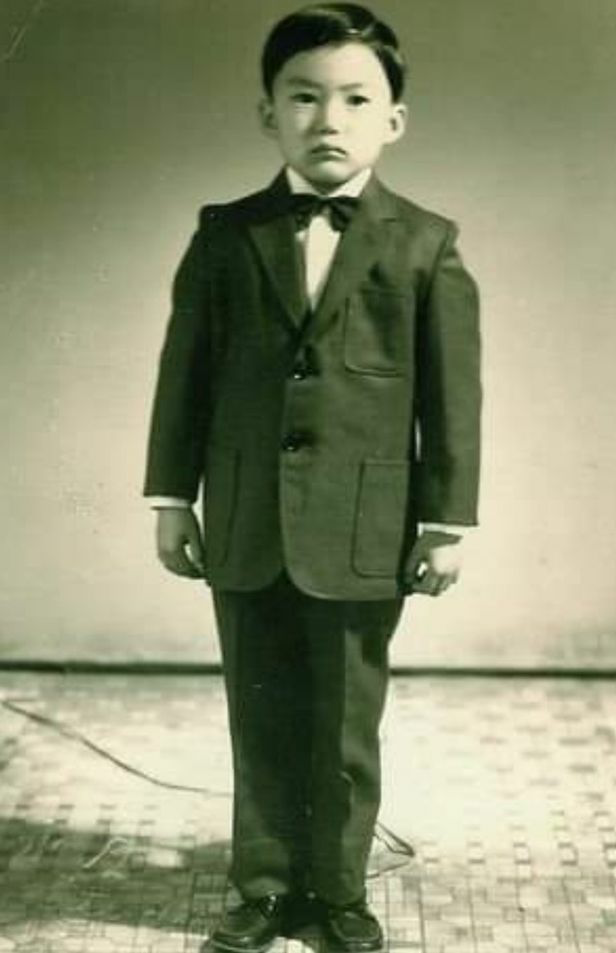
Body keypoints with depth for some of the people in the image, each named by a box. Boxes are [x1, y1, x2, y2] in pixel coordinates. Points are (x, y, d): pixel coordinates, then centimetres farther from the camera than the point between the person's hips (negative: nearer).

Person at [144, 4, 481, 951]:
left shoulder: (427, 245, 1)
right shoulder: (224, 235, 4)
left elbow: (453, 394, 0)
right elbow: (186, 371, 6)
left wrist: (447, 520, -2)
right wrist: (173, 497, 4)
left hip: (362, 529, -1)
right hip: (243, 526, 2)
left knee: (347, 727, 9)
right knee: (261, 719, 11)